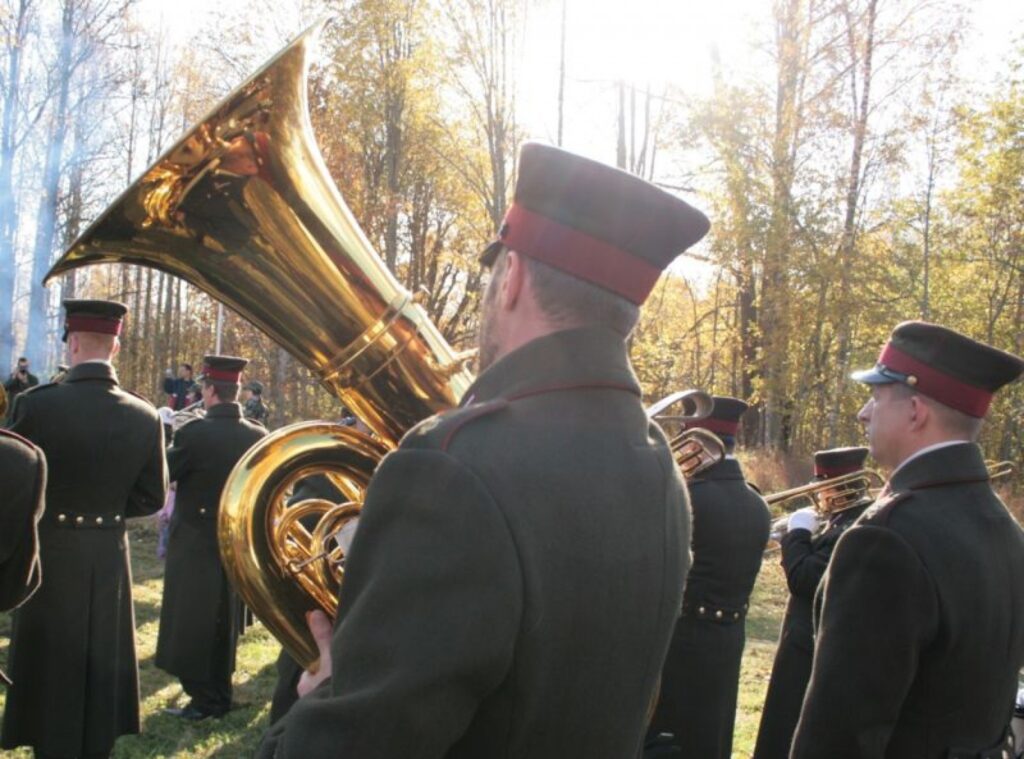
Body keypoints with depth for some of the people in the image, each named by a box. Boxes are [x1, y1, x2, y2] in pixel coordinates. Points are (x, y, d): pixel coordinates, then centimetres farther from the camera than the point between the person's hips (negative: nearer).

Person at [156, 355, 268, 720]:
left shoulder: (195, 433, -20)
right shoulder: (259, 437, -4)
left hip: (196, 542, -5)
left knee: (193, 623, 6)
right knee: (224, 621, 17)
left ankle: (203, 700, 9)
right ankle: (220, 696, 26)